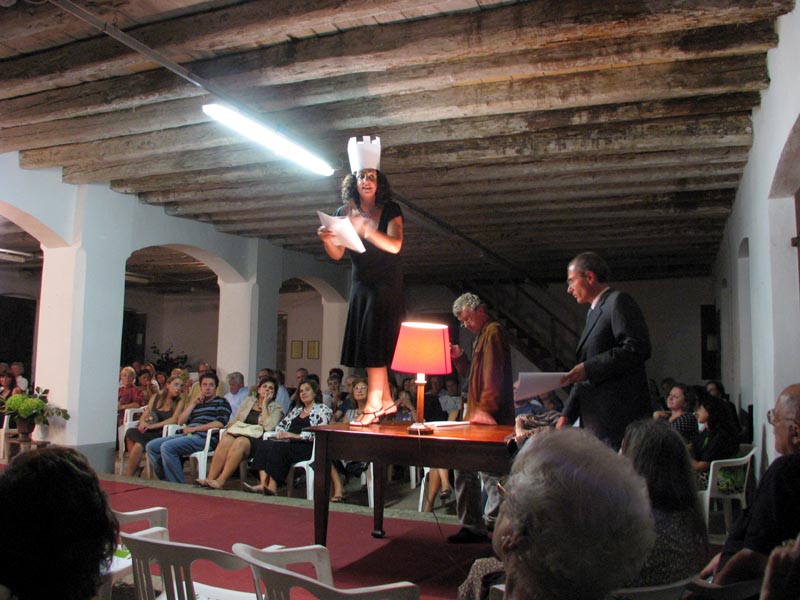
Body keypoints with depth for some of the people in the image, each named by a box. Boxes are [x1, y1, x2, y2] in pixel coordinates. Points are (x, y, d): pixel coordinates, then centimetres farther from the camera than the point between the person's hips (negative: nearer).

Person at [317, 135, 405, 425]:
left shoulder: (390, 210, -9)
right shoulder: (345, 212, 2)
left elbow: (395, 246, -23)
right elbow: (337, 254, 0)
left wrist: (366, 230, -36)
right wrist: (327, 240, -22)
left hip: (386, 284, -5)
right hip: (361, 284, 5)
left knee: (374, 340, -12)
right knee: (365, 342, 5)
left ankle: (373, 405, -9)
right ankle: (386, 401, 15)